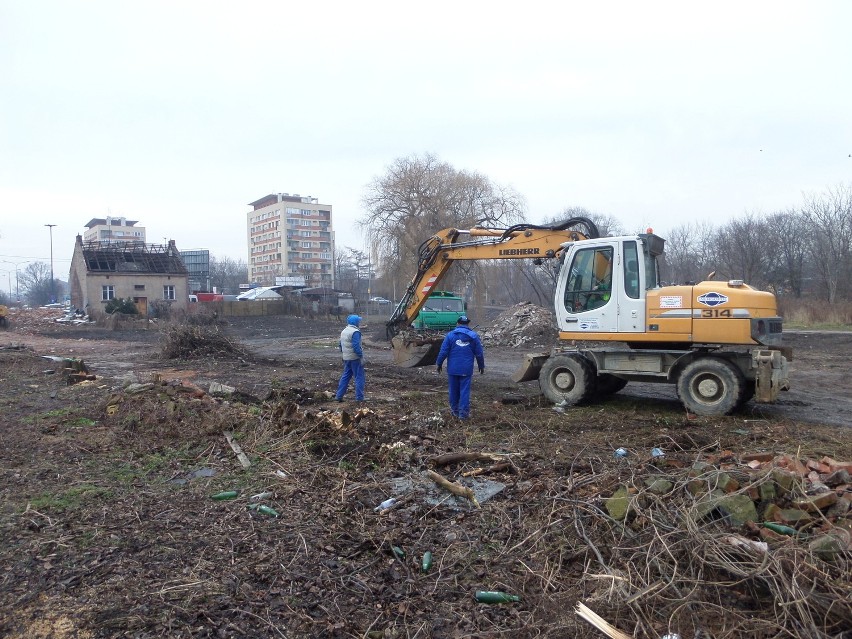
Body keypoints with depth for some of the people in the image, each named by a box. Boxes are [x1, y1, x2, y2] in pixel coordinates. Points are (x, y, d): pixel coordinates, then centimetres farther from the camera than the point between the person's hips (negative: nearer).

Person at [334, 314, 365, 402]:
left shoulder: (344, 331, 13)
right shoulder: (355, 332, -17)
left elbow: (341, 345, 19)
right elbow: (356, 346, -23)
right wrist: (361, 356, -18)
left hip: (346, 358, 8)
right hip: (355, 358, -8)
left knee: (345, 377, 15)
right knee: (359, 377, -1)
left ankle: (339, 396, 15)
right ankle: (359, 398, 0)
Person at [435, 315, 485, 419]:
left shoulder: (450, 335, -3)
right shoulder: (474, 336, 1)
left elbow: (443, 351, -5)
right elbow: (479, 353, 4)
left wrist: (439, 363, 8)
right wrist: (481, 366, 16)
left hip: (453, 368, 0)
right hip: (466, 369, 0)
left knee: (454, 390, 11)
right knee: (465, 390, 2)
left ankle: (455, 410, 21)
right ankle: (463, 413, 1)